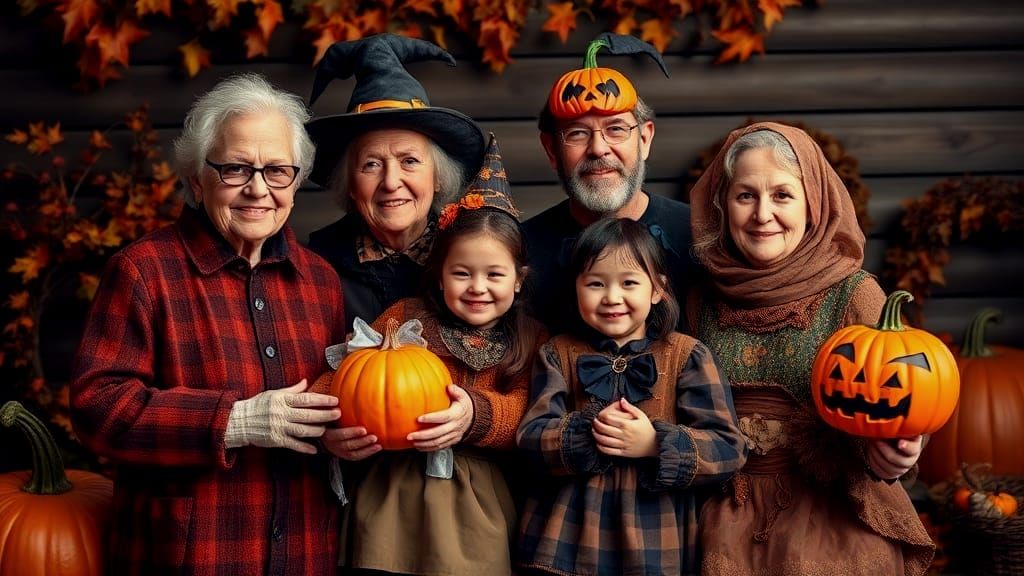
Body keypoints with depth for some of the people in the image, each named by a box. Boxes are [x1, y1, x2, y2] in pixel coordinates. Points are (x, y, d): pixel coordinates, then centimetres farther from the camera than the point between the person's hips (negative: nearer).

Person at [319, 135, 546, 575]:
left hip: (475, 506, 1)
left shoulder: (528, 341, 7)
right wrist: (334, 430, -23)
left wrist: (476, 414, -28)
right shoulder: (404, 319, 4)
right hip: (392, 500, -1)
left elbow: (526, 412, -7)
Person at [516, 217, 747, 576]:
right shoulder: (558, 354, 5)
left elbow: (728, 449, -9)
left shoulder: (687, 356, -2)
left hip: (656, 539, -1)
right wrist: (588, 432, -21)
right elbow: (530, 437, -5)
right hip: (567, 535, 1)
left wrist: (656, 443, -22)